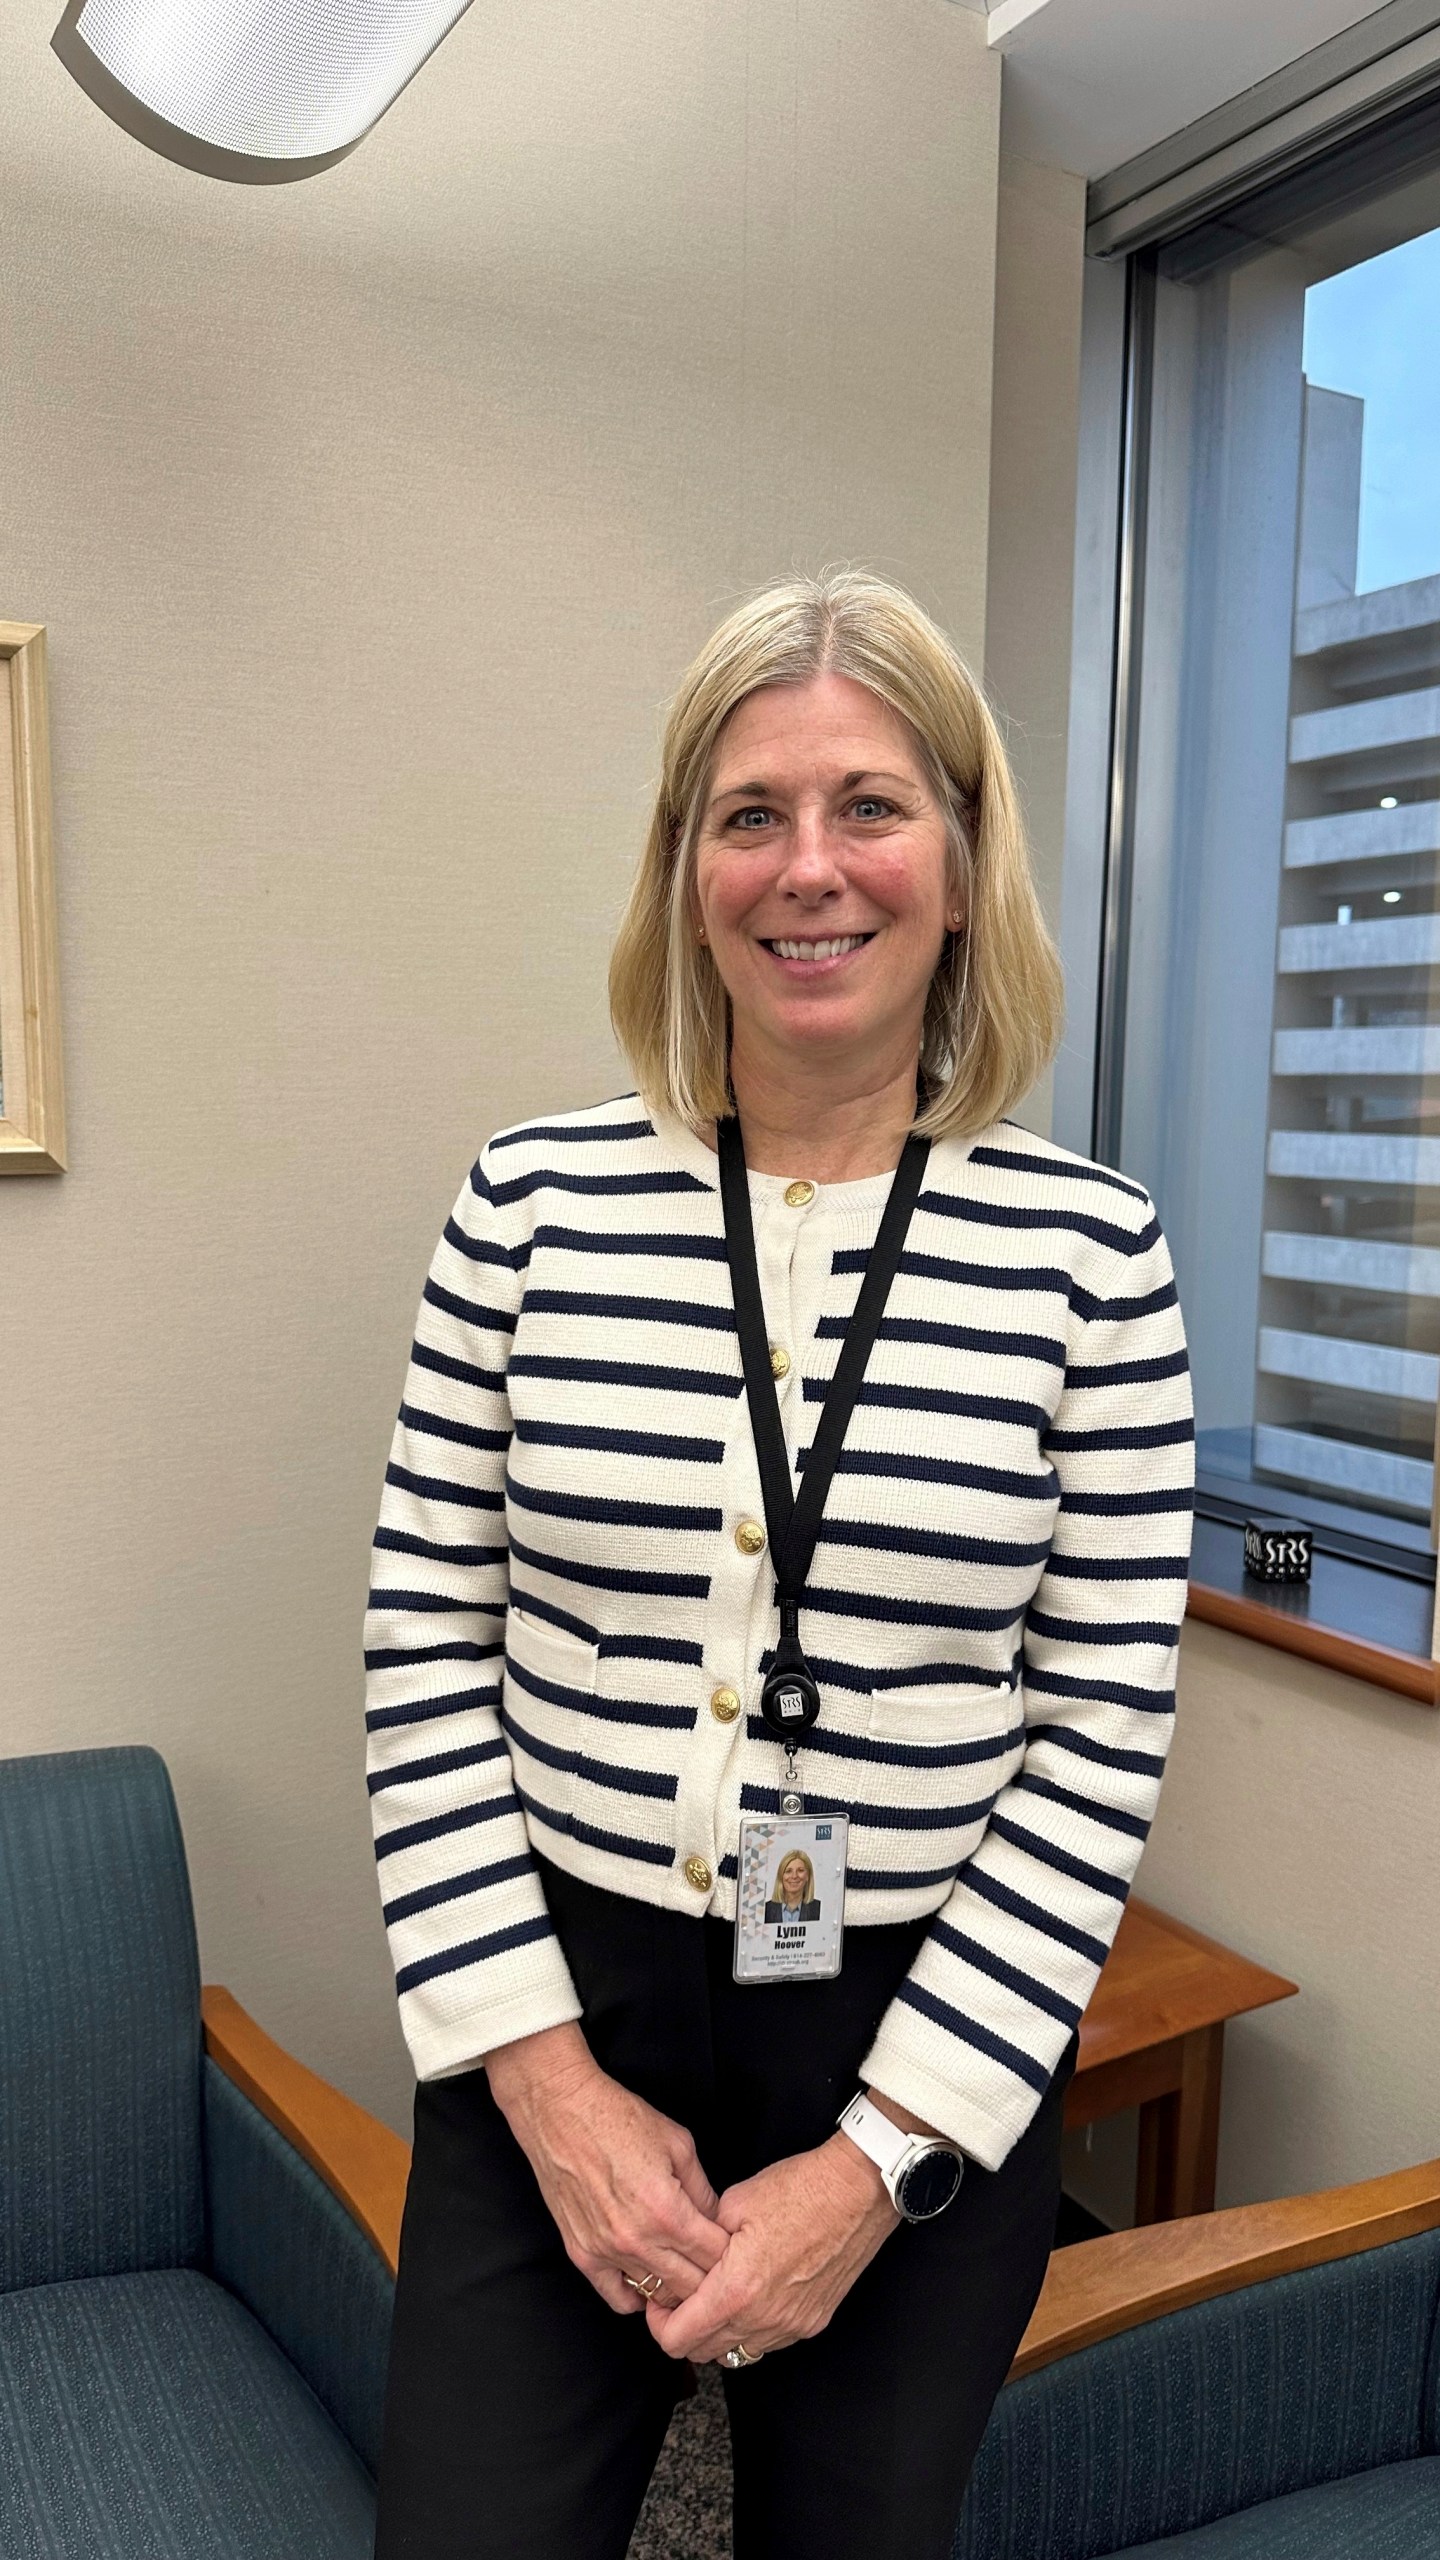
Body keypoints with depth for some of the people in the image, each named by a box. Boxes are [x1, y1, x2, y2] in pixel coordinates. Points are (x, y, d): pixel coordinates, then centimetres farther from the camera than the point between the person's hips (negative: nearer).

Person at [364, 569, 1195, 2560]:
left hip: (938, 2046, 1)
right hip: (553, 2019, 0)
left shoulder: (1089, 1246, -9)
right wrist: (547, 2076, -8)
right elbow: (427, 1648, -3)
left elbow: (1105, 1736, -7)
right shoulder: (535, 1201, -7)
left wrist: (880, 2157, -9)